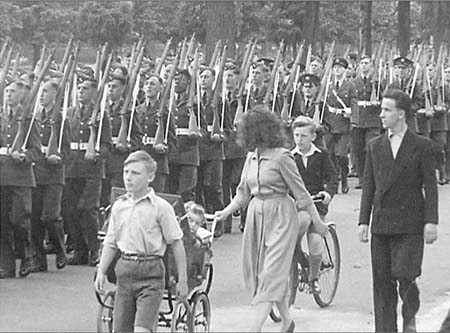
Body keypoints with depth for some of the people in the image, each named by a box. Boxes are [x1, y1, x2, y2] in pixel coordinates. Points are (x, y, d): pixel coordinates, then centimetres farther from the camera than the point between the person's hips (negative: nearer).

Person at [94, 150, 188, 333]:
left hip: (150, 272, -5)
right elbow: (111, 243, 15)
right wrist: (101, 272, 6)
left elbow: (177, 244, -4)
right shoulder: (119, 206, 7)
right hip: (125, 270, 5)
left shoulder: (161, 207, -7)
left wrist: (182, 280, -4)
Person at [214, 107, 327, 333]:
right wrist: (226, 212, 6)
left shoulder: (281, 157, -12)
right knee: (254, 270, 10)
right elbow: (243, 192, 17)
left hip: (280, 216, -8)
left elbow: (300, 191, -9)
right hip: (256, 215, 8)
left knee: (272, 271, -10)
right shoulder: (251, 157, 8)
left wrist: (317, 221, -5)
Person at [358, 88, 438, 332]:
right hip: (381, 223, 4)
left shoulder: (421, 145, 2)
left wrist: (431, 221, -9)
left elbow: (430, 186, -1)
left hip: (410, 224, -4)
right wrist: (363, 221, 4)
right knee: (382, 282, 2)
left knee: (404, 275, -11)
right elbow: (368, 185, 12)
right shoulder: (375, 146, 12)